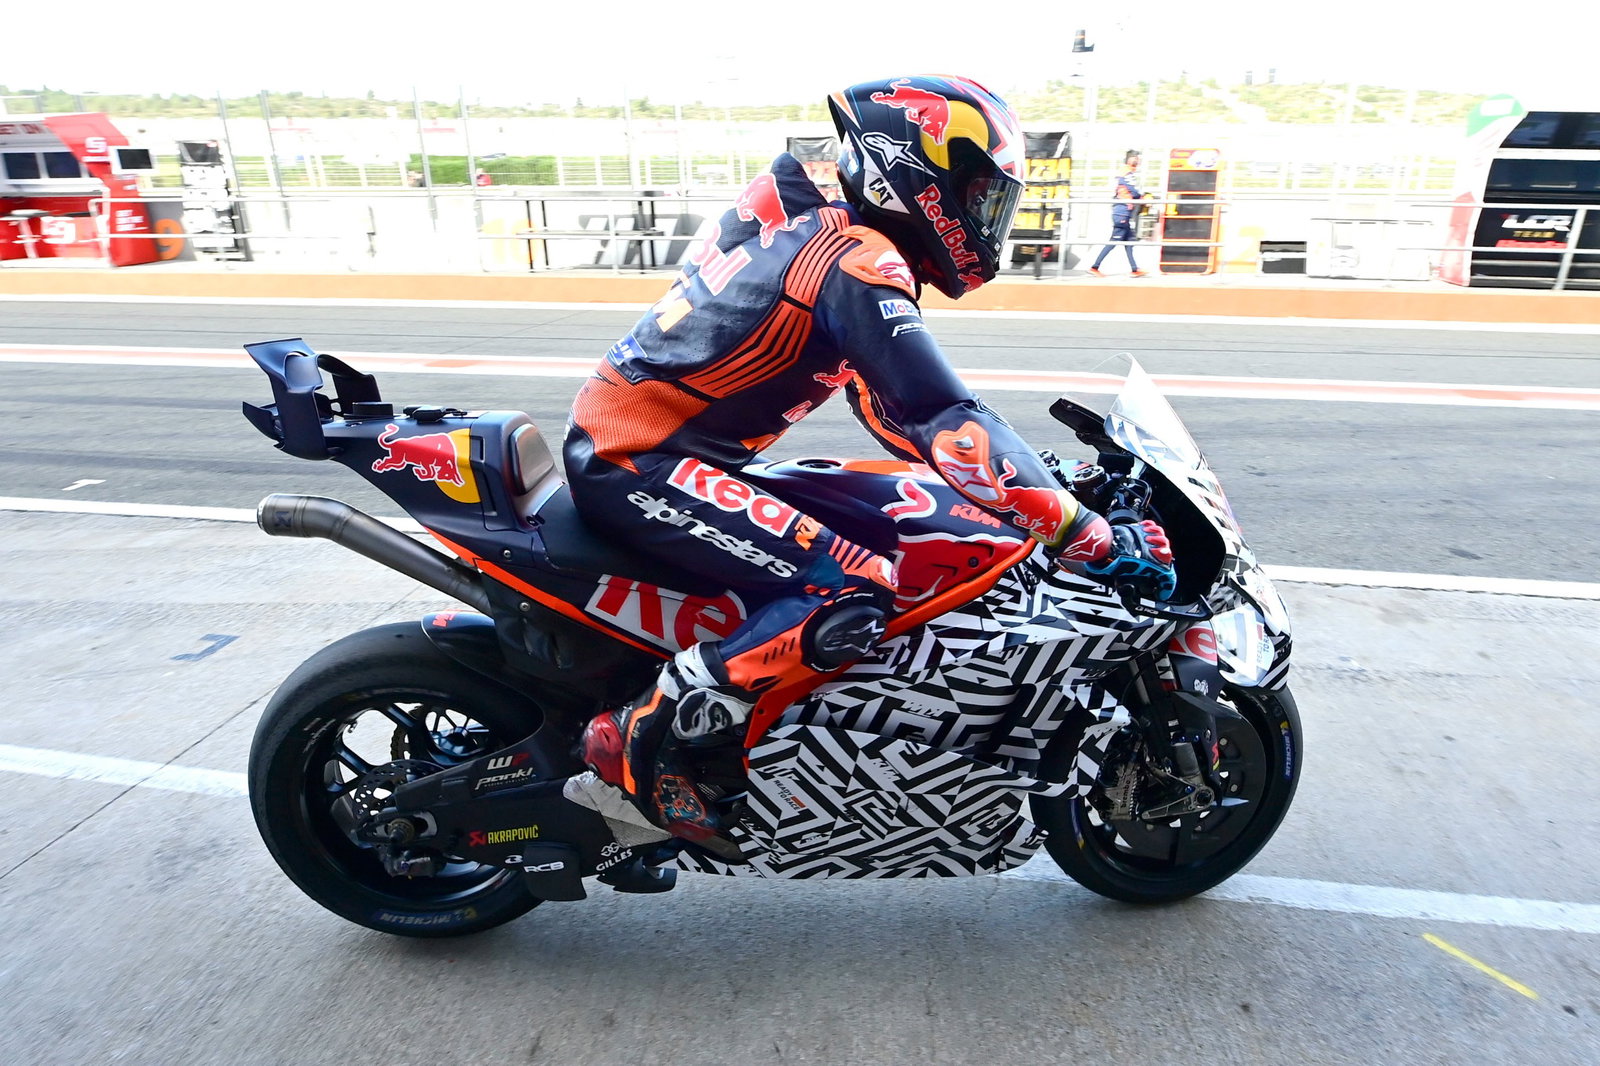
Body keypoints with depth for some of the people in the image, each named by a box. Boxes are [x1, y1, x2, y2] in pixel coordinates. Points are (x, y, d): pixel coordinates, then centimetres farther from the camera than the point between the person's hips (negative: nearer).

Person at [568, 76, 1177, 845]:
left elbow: (897, 404, 16)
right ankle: (643, 736, -10)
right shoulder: (856, 264, -18)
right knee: (855, 592, -22)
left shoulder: (805, 214, 12)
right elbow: (940, 423, -27)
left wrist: (1030, 468, 16)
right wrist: (1092, 537, -22)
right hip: (637, 464, -10)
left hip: (623, 440, 10)